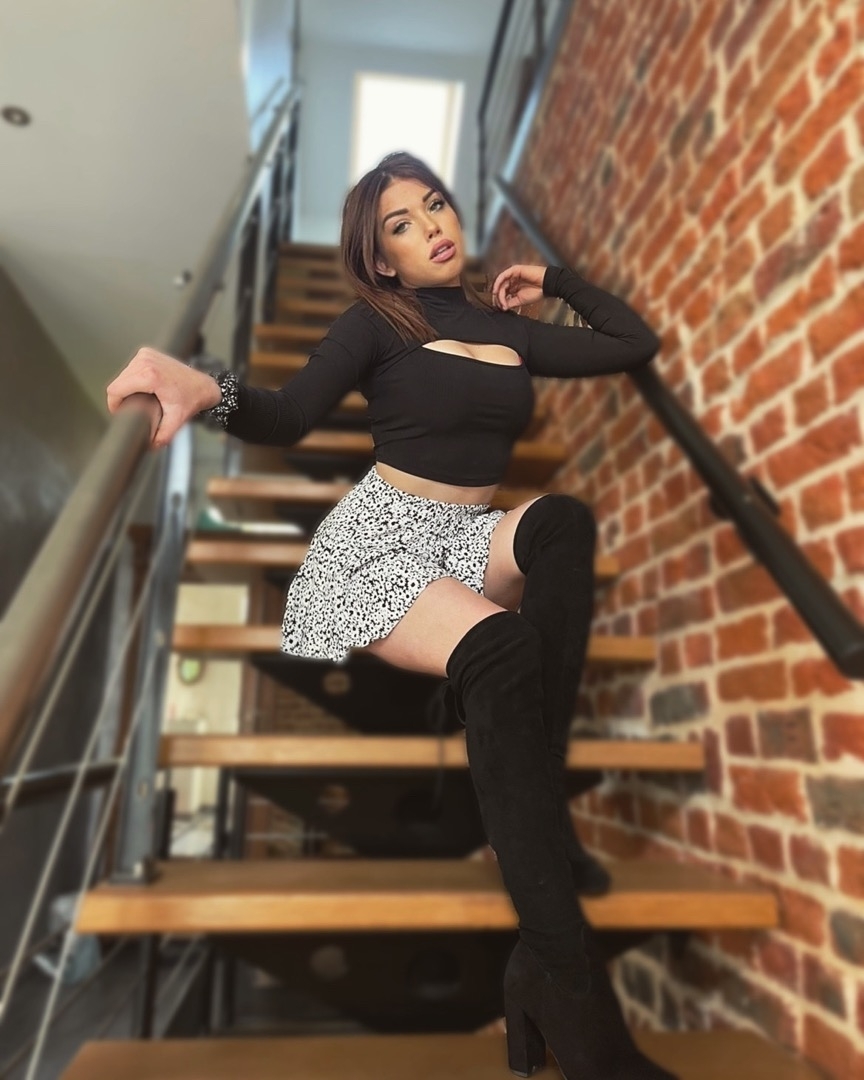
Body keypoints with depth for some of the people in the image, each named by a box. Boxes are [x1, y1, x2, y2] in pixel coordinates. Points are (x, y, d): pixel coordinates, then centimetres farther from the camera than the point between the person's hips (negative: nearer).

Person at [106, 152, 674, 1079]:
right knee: (500, 652, -35)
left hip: (473, 538, 5)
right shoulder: (376, 323, 5)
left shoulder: (509, 328, 19)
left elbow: (638, 344, 26)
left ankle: (538, 806, -25)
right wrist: (210, 390, -31)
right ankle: (565, 985, -31)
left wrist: (555, 282, 26)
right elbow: (287, 418, -11)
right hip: (381, 533, -4)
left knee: (563, 522, -30)